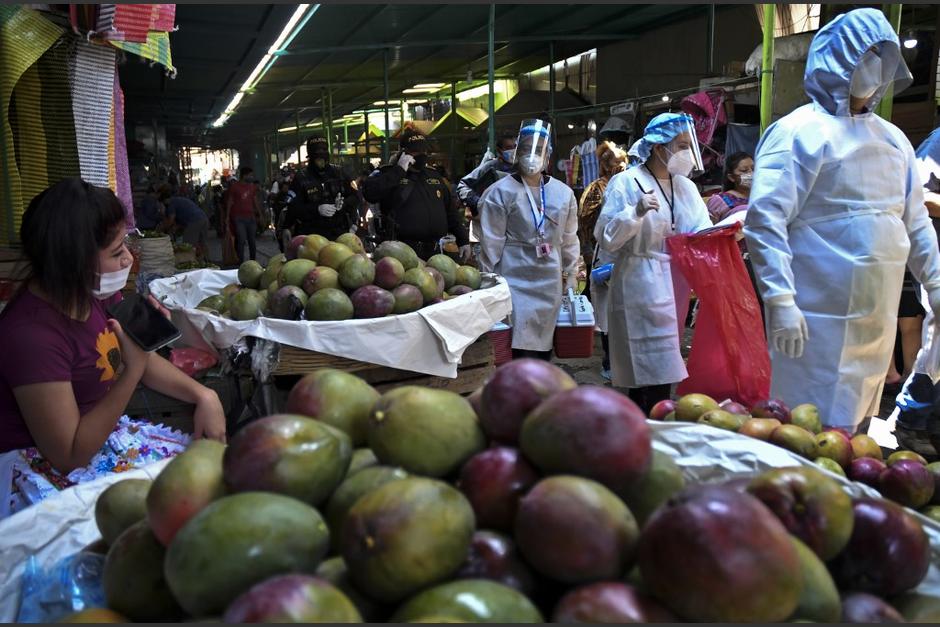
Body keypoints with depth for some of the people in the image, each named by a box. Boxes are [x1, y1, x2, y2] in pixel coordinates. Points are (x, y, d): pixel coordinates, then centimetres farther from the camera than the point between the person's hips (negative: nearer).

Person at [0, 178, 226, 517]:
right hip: (46, 470, -8)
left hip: (98, 433, 8)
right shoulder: (31, 334, -28)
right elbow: (70, 457, -26)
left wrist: (203, 395, -6)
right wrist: (132, 369, -28)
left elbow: (146, 361, 12)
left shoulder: (98, 294, -4)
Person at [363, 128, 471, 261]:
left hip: (433, 251, 5)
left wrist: (463, 240, 16)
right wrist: (399, 170, -16)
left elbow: (451, 211, 21)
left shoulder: (434, 176, 18)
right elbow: (369, 192, -19)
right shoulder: (390, 174, 2)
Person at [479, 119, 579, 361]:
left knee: (544, 351, 10)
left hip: (550, 285, 5)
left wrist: (571, 278, 17)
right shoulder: (501, 192, -4)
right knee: (521, 349, -10)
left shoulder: (564, 193, 9)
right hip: (515, 284, -5)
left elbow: (569, 240, 17)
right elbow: (491, 243, -3)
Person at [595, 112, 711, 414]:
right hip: (643, 290, -6)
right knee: (650, 376, -8)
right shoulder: (626, 182, -4)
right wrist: (636, 213, -24)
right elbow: (606, 239, -10)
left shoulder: (685, 186, 15)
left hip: (679, 288, 6)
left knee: (665, 373, 9)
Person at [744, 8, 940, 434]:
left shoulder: (892, 138, 14)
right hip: (820, 318, -7)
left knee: (856, 424, 17)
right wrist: (781, 300, -24)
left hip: (878, 316, 7)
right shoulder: (800, 132, -9)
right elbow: (764, 220, -18)